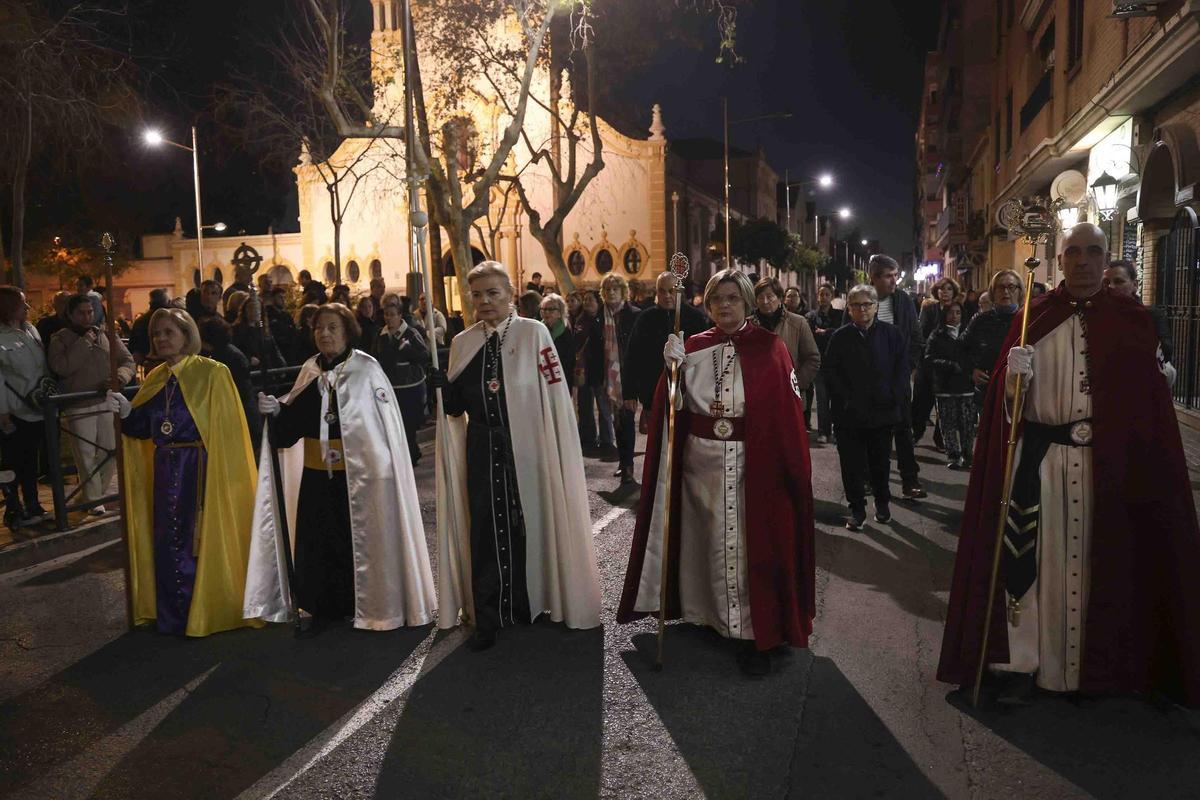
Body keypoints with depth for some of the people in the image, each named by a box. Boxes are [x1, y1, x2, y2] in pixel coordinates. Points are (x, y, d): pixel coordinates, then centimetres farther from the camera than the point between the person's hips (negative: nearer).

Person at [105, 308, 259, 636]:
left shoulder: (211, 373, -8)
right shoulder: (155, 379, 11)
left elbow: (227, 427, -11)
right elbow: (143, 429, 12)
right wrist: (126, 411, -7)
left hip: (202, 470, -6)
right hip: (166, 471, 6)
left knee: (200, 540, 1)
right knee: (166, 542, 10)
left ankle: (205, 611, 15)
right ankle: (171, 616, 23)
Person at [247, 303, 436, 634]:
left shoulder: (366, 370, -6)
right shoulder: (309, 373, 8)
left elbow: (387, 423, -10)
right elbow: (293, 426, 11)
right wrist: (276, 410, -8)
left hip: (358, 472, -4)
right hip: (316, 474, 4)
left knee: (358, 538, 4)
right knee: (315, 540, 4)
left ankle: (366, 605, 20)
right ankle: (319, 607, 18)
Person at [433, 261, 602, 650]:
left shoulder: (533, 333, -5)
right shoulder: (462, 342, 7)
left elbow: (554, 394, -8)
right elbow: (456, 407, 10)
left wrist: (556, 453, -12)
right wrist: (444, 387, -11)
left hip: (526, 447, -3)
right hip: (482, 450, 3)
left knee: (527, 526, 7)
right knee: (485, 529, 3)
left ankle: (528, 604, 27)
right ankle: (487, 618, 14)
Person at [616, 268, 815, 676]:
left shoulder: (769, 348, -2)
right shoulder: (693, 347, 5)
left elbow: (787, 411, -5)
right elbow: (676, 408, -3)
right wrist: (672, 367, -17)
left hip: (754, 463, -3)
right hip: (701, 462, 3)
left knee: (752, 542, 3)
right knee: (710, 538, 14)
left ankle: (756, 632, 13)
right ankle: (711, 611, 32)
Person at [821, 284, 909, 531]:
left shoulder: (892, 334, 1)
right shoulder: (840, 337, 0)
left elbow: (903, 369, 1)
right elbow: (829, 371, -1)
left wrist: (893, 398, -9)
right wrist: (844, 400, -10)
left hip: (883, 412, 1)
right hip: (849, 414, 0)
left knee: (881, 462, 15)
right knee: (852, 465, 3)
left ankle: (883, 504, 33)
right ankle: (857, 509, 16)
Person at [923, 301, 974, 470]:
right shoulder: (937, 335, 6)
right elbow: (929, 360, -5)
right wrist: (951, 366, -16)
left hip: (966, 386, 2)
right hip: (945, 386, -1)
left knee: (968, 423, -2)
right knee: (948, 423, -1)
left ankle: (967, 454, 10)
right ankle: (953, 456, 7)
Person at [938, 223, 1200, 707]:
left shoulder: (1131, 319, 6)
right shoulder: (1035, 317, 5)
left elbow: (1152, 397, 7)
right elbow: (1007, 395, 0)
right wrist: (1013, 376, -20)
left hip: (1111, 462, 1)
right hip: (1039, 456, -1)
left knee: (1099, 558, 10)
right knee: (1030, 556, -2)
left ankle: (1098, 665, 25)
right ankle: (1021, 664, 6)